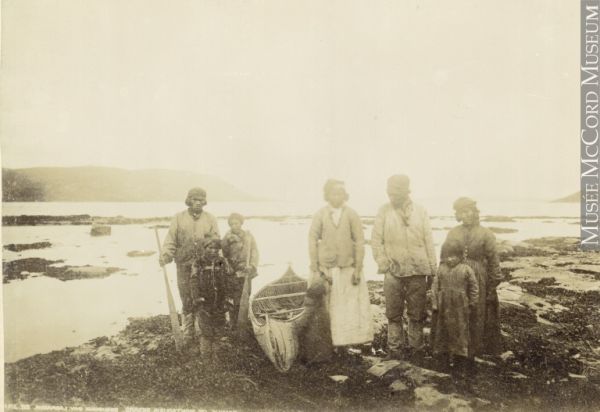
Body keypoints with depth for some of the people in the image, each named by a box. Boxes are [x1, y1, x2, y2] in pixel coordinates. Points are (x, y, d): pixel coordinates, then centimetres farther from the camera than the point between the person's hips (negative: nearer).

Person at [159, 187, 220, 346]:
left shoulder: (210, 219, 6)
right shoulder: (178, 218, 4)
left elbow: (216, 241, 4)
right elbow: (171, 240, -1)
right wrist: (166, 254, -16)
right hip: (184, 265, 0)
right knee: (187, 300, 7)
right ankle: (188, 332, 20)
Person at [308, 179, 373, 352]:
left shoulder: (351, 215, 2)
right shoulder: (320, 215, 2)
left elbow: (359, 242, 1)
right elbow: (312, 242, 2)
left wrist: (358, 269, -3)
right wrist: (315, 270, -2)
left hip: (348, 269, 0)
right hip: (326, 269, 0)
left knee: (353, 308, -1)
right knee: (326, 308, 0)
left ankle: (355, 340, 8)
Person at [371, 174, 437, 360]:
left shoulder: (420, 211, 5)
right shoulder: (384, 211, 3)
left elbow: (429, 242, 7)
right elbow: (375, 239, 4)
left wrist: (432, 270, 6)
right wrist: (383, 263, -5)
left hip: (418, 271, 1)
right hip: (393, 271, 0)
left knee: (417, 313, 6)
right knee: (393, 314, 5)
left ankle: (415, 348, 19)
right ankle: (394, 349, 17)